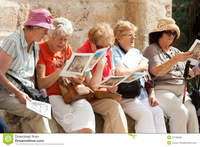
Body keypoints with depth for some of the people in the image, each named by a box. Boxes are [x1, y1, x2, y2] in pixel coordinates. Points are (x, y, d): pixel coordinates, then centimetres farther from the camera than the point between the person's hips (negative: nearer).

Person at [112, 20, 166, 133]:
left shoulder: (136, 53, 23)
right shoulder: (114, 52, -1)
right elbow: (119, 72, -19)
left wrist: (152, 94, 5)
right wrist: (139, 68, -3)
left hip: (142, 95, 6)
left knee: (158, 112, -20)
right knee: (146, 114, -29)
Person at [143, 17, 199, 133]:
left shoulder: (175, 51, 24)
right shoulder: (152, 50, 3)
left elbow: (187, 73, 22)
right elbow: (156, 71, -13)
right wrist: (176, 59, -19)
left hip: (181, 90, 6)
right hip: (161, 90, -6)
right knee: (181, 112, -29)